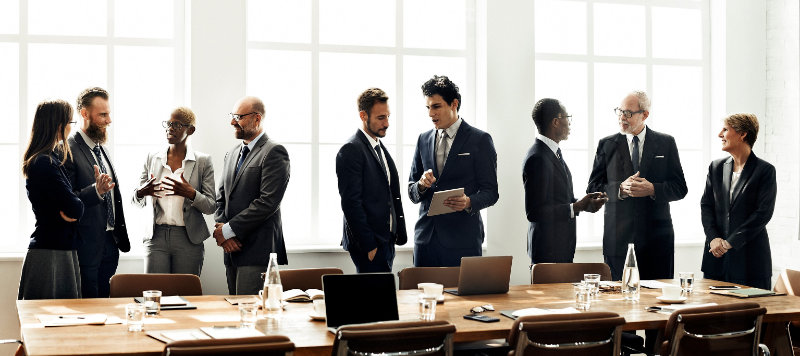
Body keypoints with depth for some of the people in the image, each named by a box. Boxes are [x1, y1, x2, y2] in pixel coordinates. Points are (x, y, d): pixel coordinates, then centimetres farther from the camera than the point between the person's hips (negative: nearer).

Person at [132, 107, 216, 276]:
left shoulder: (203, 161, 2)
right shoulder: (152, 158, 10)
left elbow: (211, 207, -1)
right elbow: (137, 202, 14)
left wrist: (191, 194, -19)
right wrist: (141, 193, -9)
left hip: (188, 239, -2)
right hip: (156, 237, 2)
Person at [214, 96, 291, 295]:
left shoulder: (274, 153, -8)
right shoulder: (232, 154, 20)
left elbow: (268, 202, -16)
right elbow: (221, 197, 18)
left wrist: (229, 230, -13)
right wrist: (221, 229, -1)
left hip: (258, 250, -8)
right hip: (232, 249, 8)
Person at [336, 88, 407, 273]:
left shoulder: (380, 148, 18)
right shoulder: (351, 150, -11)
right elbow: (351, 202, -17)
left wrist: (400, 234, 12)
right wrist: (368, 246, -18)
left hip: (386, 241, 8)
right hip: (368, 244, -8)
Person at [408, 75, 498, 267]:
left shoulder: (480, 140, 0)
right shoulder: (424, 140, 14)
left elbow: (490, 192, -2)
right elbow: (412, 193, 14)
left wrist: (469, 202, -22)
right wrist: (421, 185, -8)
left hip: (463, 238, -4)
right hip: (425, 236, 4)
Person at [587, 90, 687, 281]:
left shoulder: (666, 143, 7)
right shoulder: (607, 145, 8)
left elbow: (680, 188, 4)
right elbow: (593, 188, 4)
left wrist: (652, 189, -14)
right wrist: (620, 189, -14)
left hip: (657, 236, 0)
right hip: (618, 237, 0)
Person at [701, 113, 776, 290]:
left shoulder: (765, 170, -4)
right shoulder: (716, 167, 12)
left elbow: (763, 213, -10)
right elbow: (706, 205, 9)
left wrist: (731, 242, -13)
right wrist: (713, 238, -7)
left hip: (749, 257, -4)